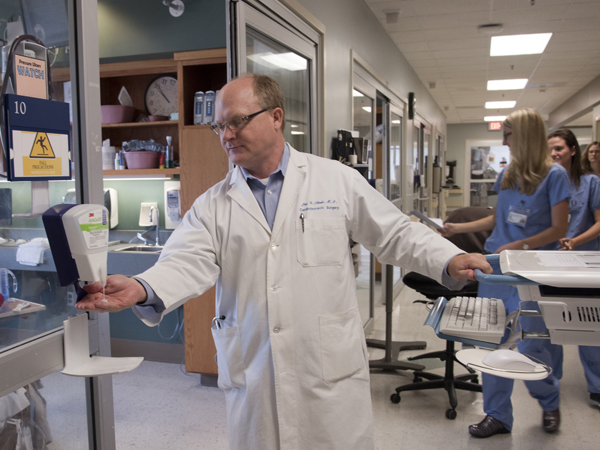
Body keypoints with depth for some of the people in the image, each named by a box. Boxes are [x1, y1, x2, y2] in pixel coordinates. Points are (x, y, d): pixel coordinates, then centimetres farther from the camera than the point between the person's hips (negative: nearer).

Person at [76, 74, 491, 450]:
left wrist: (450, 261, -10)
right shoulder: (213, 205, 5)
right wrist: (141, 289, -28)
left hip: (331, 369, -1)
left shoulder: (338, 180, 1)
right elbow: (189, 261, -8)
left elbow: (395, 233, 4)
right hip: (252, 377, 2)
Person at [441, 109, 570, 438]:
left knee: (529, 347, -2)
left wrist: (520, 246, -18)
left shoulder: (554, 175, -6)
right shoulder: (507, 175, 11)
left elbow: (558, 229, -8)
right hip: (495, 268, 6)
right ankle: (497, 415, 21)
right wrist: (458, 228, 17)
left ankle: (550, 401, 29)